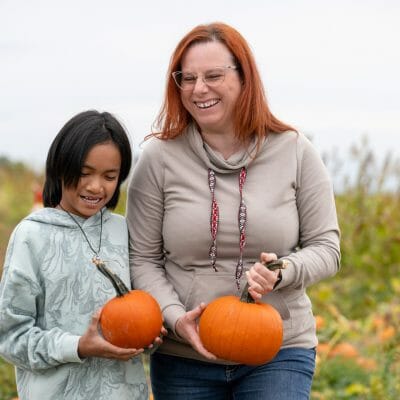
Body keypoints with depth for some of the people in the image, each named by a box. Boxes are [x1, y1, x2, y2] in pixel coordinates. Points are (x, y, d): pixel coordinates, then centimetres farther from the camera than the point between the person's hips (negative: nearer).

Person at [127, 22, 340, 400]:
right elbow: (142, 259, 1)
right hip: (183, 358, 1)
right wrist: (175, 317, -16)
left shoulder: (294, 151, -1)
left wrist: (283, 273, -17)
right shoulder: (158, 158, -3)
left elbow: (325, 247, 3)